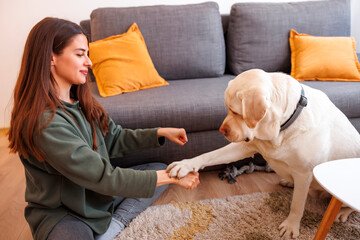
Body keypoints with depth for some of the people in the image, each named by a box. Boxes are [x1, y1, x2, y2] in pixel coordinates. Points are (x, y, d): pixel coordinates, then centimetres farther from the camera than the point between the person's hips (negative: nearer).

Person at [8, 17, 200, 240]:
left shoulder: (80, 101, 0)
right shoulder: (44, 123, -28)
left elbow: (115, 139, 9)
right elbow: (102, 177, -29)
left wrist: (160, 133, -2)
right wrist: (171, 177, -24)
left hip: (98, 192, 10)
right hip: (61, 211, -9)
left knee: (160, 169, 5)